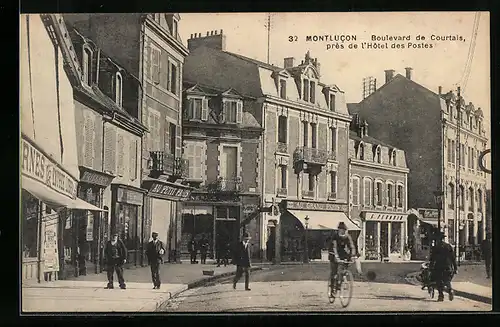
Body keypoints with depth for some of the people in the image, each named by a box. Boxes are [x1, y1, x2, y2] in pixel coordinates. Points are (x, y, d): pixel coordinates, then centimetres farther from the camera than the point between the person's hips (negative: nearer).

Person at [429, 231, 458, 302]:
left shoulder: (435, 248, 0)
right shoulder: (449, 246, 7)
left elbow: (432, 259, -2)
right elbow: (453, 258, 5)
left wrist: (431, 268, 1)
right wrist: (455, 268, 8)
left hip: (438, 267, -2)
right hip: (448, 267, 2)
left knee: (439, 282, 7)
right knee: (447, 281, 14)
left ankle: (441, 295, -1)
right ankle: (450, 290, -13)